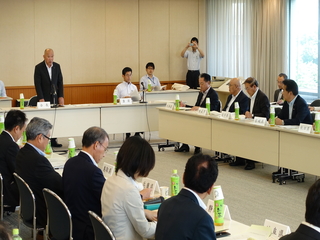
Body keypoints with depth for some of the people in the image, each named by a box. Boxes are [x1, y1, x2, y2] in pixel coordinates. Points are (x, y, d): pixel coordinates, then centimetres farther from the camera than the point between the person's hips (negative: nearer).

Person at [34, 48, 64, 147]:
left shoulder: (57, 66, 8)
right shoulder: (39, 67, -5)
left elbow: (60, 82, 10)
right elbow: (37, 84, -8)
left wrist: (61, 96, 2)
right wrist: (41, 98, -15)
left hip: (55, 97, 4)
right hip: (44, 98, -4)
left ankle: (53, 140, 6)